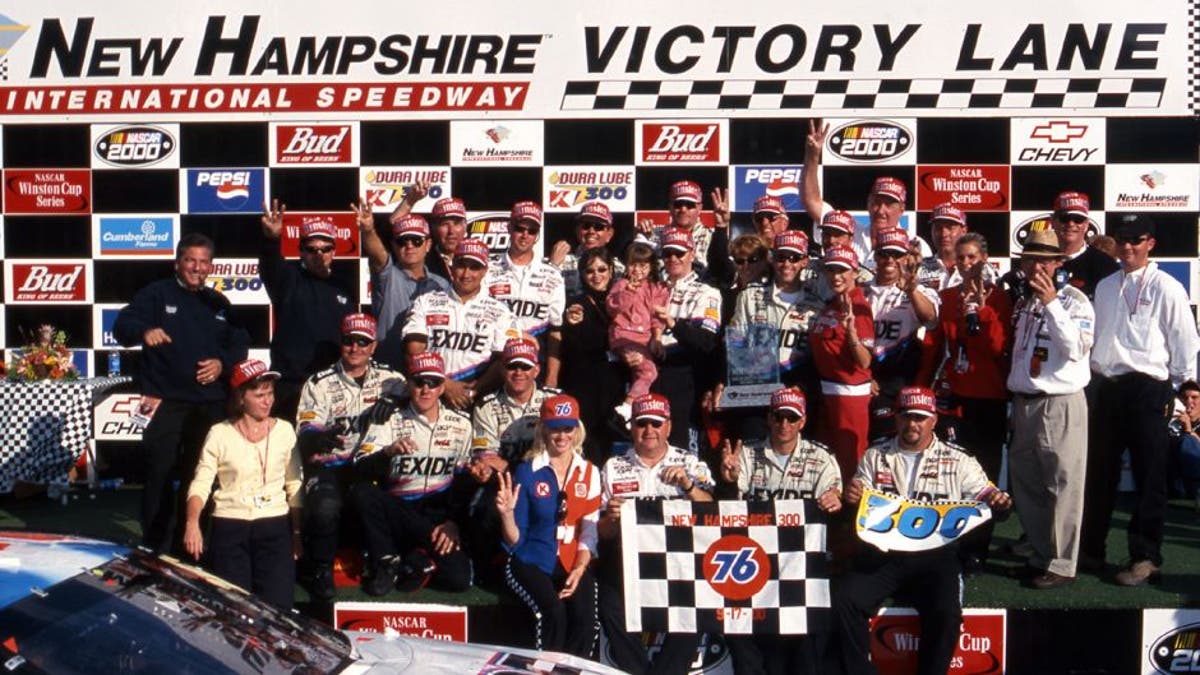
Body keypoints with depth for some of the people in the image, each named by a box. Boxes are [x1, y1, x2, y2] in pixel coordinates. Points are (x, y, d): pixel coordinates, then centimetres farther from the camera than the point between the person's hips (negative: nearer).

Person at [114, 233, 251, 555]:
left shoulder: (218, 303, 17)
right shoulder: (157, 294, 3)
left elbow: (240, 344, 17)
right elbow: (122, 325, -11)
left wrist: (223, 363, -4)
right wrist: (144, 331, -33)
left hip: (210, 404, 5)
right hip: (165, 401, -4)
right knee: (160, 474, -7)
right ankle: (156, 549, 1)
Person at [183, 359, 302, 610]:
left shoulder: (284, 430, 5)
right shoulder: (220, 434, 0)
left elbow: (295, 487, 9)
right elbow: (200, 485, -4)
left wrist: (298, 533, 4)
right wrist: (192, 523, -21)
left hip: (274, 526, 1)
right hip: (229, 526, -1)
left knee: (277, 605, -13)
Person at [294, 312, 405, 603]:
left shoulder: (390, 379, 14)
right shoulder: (319, 383, 8)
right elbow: (304, 433, -3)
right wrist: (318, 437, -27)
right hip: (329, 467, -1)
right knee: (325, 507, -30)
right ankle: (321, 571, -6)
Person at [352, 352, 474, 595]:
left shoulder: (460, 424, 8)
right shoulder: (390, 420, 3)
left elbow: (464, 481, 8)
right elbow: (361, 468, -11)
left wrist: (453, 522, -6)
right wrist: (388, 452, -31)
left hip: (439, 513, 0)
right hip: (396, 511, 0)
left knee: (458, 578, -25)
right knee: (362, 491, -31)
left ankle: (421, 559, 7)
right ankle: (387, 562, -11)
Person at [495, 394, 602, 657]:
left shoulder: (589, 472, 8)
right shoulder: (527, 471, 0)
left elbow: (590, 530, 6)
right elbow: (515, 540, 1)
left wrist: (579, 570, -8)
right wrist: (507, 513, -19)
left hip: (575, 562, 2)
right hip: (532, 562, -2)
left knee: (584, 615, -27)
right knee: (554, 612, -30)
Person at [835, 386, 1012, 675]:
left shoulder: (958, 461, 14)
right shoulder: (875, 457, 17)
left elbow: (983, 496, 11)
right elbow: (859, 509, 15)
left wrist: (996, 500, -13)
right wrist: (851, 497, -9)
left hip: (936, 554, -1)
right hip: (882, 553, 1)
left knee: (946, 612, -29)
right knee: (844, 598, -23)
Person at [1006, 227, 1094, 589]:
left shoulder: (1073, 299, -6)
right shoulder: (1023, 300, 14)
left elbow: (1077, 348, -21)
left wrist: (1050, 302, -23)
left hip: (1060, 406, -7)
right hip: (1023, 403, 7)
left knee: (1062, 487, -3)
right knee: (1025, 485, 13)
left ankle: (1061, 564, 6)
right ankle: (1041, 555, 26)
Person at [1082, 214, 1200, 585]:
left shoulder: (1166, 288, -7)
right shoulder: (1105, 286, 13)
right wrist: (1097, 371, 10)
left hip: (1147, 390, -6)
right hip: (1107, 387, 6)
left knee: (1148, 477, 1)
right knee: (1098, 473, 13)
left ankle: (1146, 557, 10)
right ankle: (1090, 548, 25)